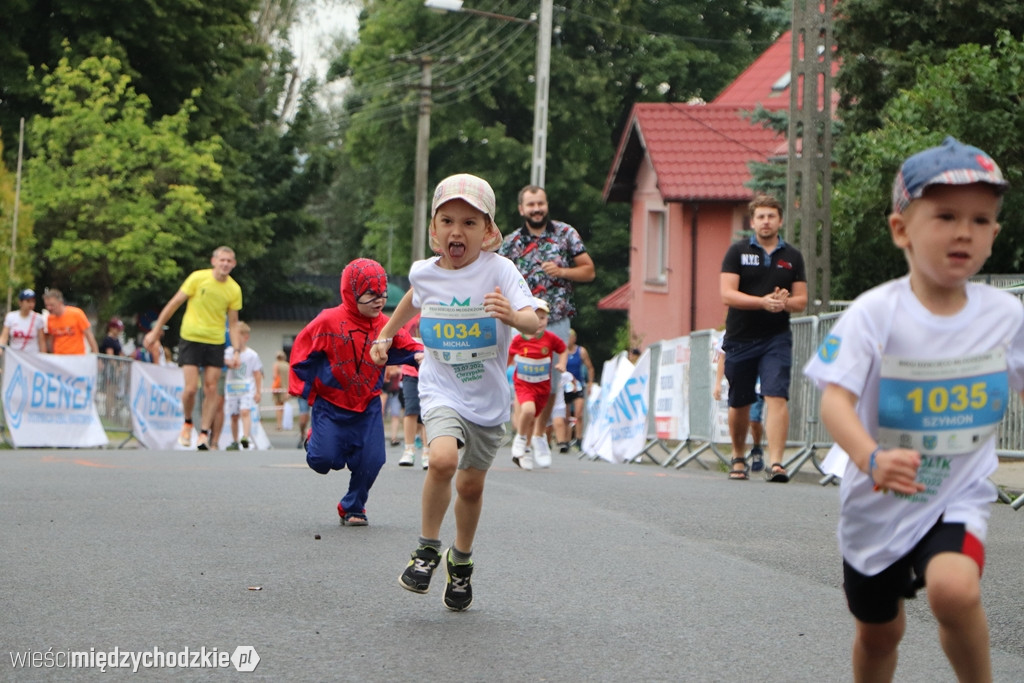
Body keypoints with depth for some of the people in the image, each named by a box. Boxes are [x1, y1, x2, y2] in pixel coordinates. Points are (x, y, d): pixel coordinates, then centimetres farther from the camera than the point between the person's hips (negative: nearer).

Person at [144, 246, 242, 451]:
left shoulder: (234, 290, 0)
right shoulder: (198, 278, -8)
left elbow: (233, 323, 8)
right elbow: (174, 304, -2)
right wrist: (155, 331, -2)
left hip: (215, 343, 2)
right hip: (191, 339, -2)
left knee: (211, 389, -3)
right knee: (191, 388, -9)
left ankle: (205, 432, 8)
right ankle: (188, 423, 18)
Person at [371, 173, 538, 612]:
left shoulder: (498, 271, -15)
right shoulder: (424, 273, -4)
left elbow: (534, 323, -28)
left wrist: (512, 316, -48)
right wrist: (386, 335, 31)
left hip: (488, 398, 0)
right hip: (441, 391, 0)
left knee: (471, 485, 9)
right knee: (443, 459, -26)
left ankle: (461, 560, 37)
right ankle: (427, 548, -5)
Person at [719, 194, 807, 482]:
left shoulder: (793, 256, 8)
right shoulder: (737, 251, 2)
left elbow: (801, 300, 8)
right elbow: (727, 295, -8)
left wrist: (785, 303, -15)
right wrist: (764, 302, -21)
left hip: (776, 339, 0)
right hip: (740, 339, 0)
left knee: (777, 396, -16)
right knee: (739, 404, 10)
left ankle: (775, 462, -21)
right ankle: (738, 458, 31)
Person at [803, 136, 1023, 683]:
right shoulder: (874, 314, -17)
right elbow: (836, 397, -25)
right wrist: (870, 458, -43)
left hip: (958, 498, 0)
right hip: (878, 503, 0)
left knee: (954, 589, -30)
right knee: (878, 632, 16)